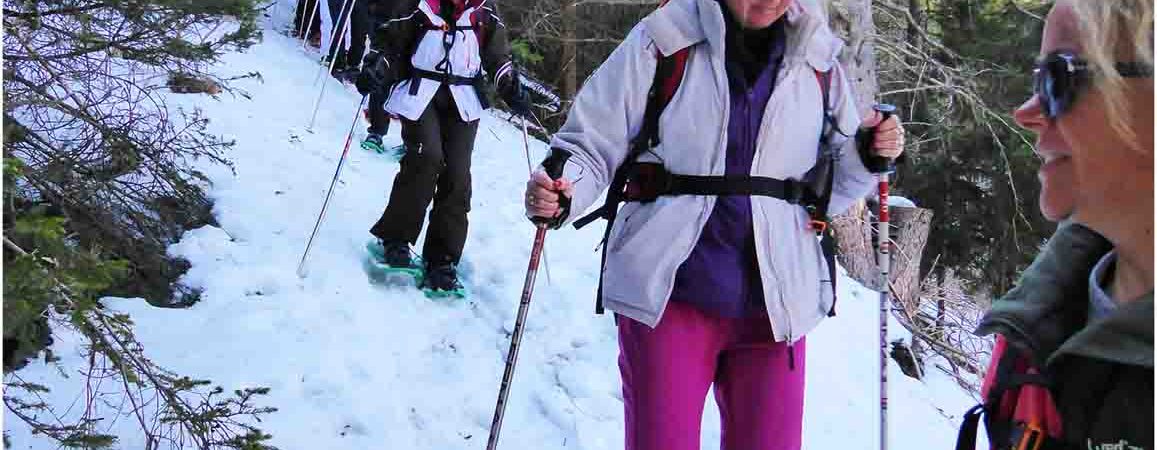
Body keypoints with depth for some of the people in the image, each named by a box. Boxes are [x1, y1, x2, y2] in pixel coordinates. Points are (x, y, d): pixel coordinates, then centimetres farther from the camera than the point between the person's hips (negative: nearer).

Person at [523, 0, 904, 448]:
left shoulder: (817, 58, 6)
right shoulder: (662, 42, -5)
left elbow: (828, 190, 15)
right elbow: (592, 145, -2)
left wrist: (866, 158, -5)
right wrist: (558, 194, -23)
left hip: (775, 302, 4)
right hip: (667, 294, -3)